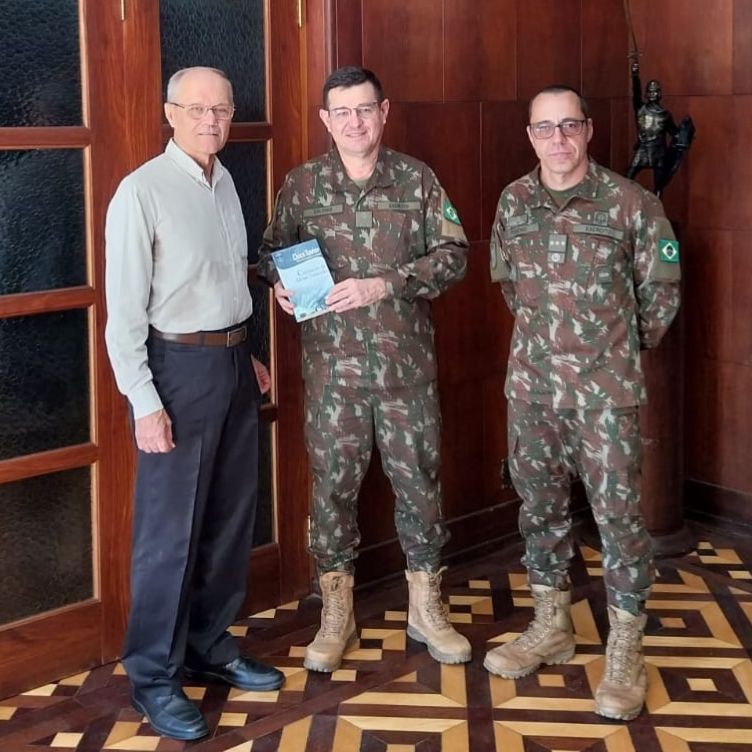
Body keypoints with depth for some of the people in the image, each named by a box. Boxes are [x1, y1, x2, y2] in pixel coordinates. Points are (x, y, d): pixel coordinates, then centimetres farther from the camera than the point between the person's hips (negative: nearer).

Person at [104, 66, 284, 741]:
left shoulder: (225, 181, 10)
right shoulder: (143, 191, -12)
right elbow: (124, 308, -14)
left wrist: (247, 353, 16)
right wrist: (145, 401, -17)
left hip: (233, 359, 8)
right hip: (179, 365, -7)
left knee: (231, 516, 14)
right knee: (170, 528, -1)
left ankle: (211, 646, 29)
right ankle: (153, 675, 12)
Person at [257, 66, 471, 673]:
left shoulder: (417, 179, 1)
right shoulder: (302, 185, 3)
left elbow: (453, 254, -3)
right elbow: (272, 252, 12)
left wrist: (384, 284, -16)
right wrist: (281, 282, -11)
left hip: (407, 361, 0)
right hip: (332, 364, 0)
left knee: (419, 479, 7)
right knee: (334, 482, 6)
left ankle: (426, 606, 24)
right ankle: (337, 613, 21)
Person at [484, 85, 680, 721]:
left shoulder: (629, 202, -9)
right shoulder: (513, 202, 4)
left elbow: (661, 290, 1)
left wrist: (624, 348, 10)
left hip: (606, 391, -4)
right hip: (531, 386, 4)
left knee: (619, 515, 0)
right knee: (540, 506, 14)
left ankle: (626, 652, 13)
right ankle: (551, 627, 31)